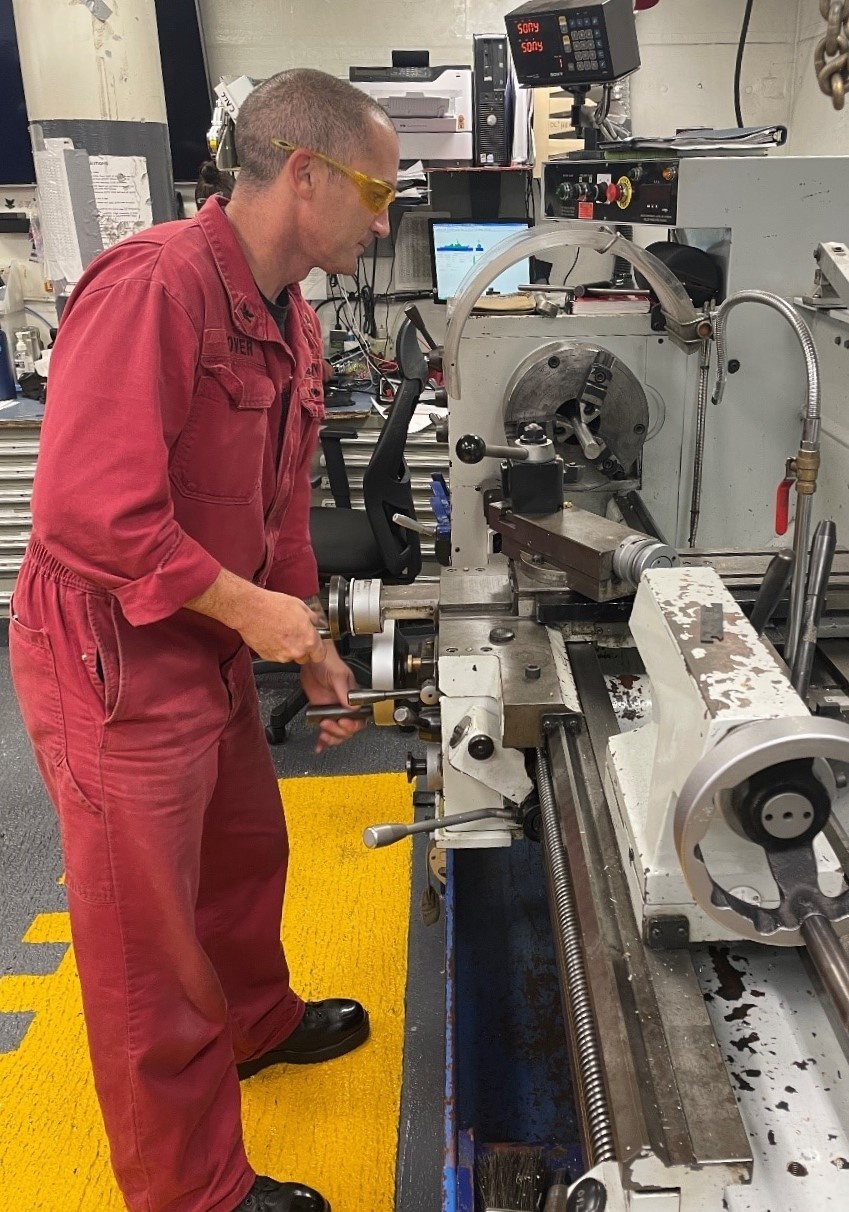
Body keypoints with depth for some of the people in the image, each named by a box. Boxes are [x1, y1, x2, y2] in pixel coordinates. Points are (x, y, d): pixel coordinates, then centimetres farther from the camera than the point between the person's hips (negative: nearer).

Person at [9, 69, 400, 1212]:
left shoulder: (291, 324, 8)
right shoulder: (154, 285, -23)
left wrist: (312, 650, 15)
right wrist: (247, 606, -19)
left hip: (213, 651, 9)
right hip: (117, 665, -9)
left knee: (246, 853, 27)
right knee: (150, 947, 9)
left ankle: (255, 1022, 57)